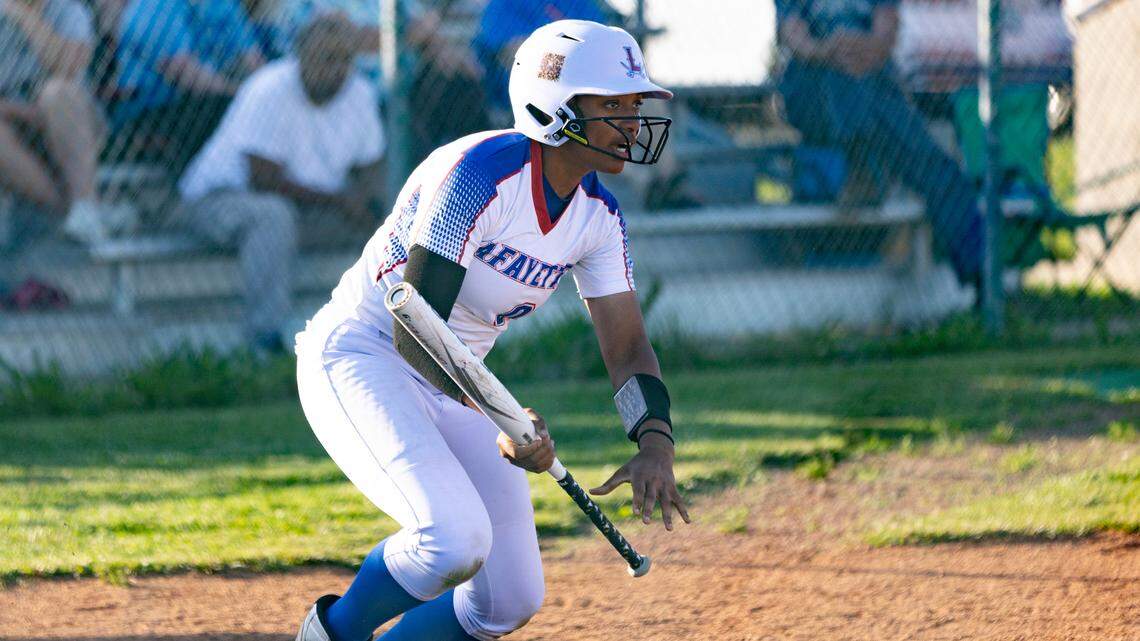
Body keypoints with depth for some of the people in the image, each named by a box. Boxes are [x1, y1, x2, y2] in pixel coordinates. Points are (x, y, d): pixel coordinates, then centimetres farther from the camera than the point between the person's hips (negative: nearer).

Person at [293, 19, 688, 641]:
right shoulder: (480, 173, -26)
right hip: (361, 356, -8)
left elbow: (627, 347, -2)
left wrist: (655, 442, -22)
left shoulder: (598, 215, -2)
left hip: (456, 386, 8)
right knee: (454, 541, -30)